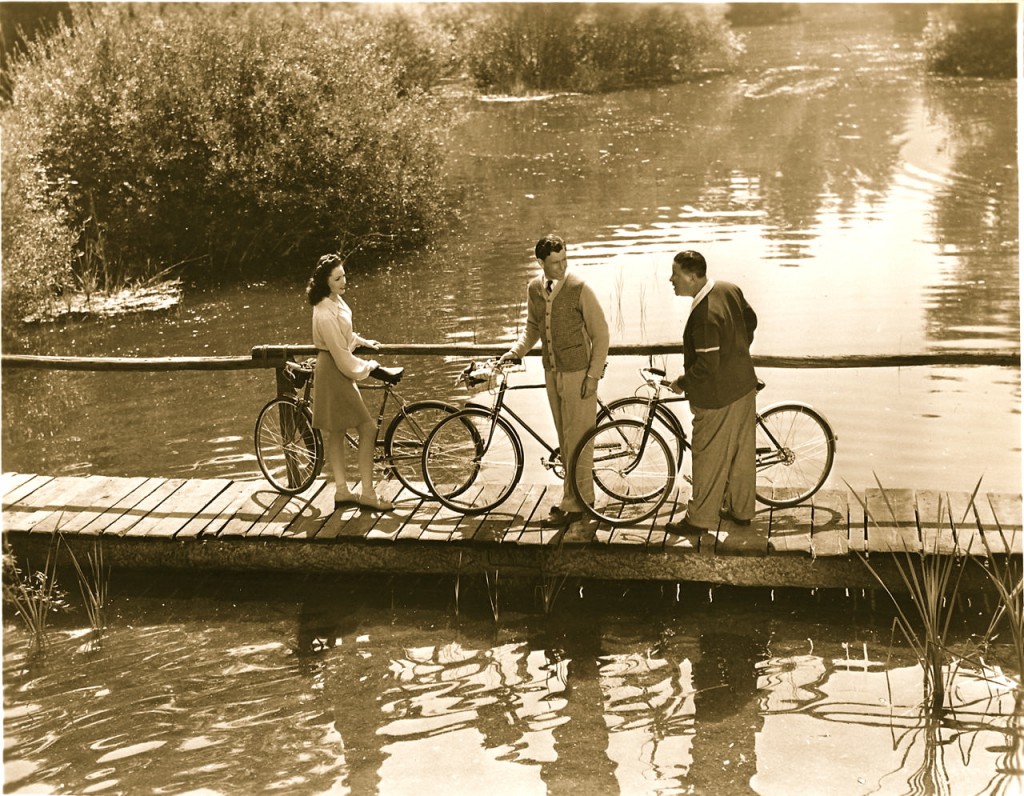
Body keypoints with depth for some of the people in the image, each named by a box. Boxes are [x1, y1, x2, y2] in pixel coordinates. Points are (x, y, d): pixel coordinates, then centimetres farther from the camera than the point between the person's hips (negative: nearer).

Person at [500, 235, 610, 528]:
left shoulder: (579, 289, -15)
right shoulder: (534, 288, 2)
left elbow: (600, 334, -10)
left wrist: (593, 375, -13)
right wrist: (516, 351, 1)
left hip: (578, 374, -6)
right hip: (552, 372, 6)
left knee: (576, 440, -2)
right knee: (564, 438, 13)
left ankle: (573, 505, 6)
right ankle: (579, 495, 25)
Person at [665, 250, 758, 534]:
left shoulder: (704, 314, -29)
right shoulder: (730, 290, -2)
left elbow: (707, 365, -28)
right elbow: (751, 322, 14)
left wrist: (682, 383, -12)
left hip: (717, 396, -9)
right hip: (744, 384, 9)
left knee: (709, 457, 5)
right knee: (742, 451, 19)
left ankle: (700, 518, 17)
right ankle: (741, 509, 33)